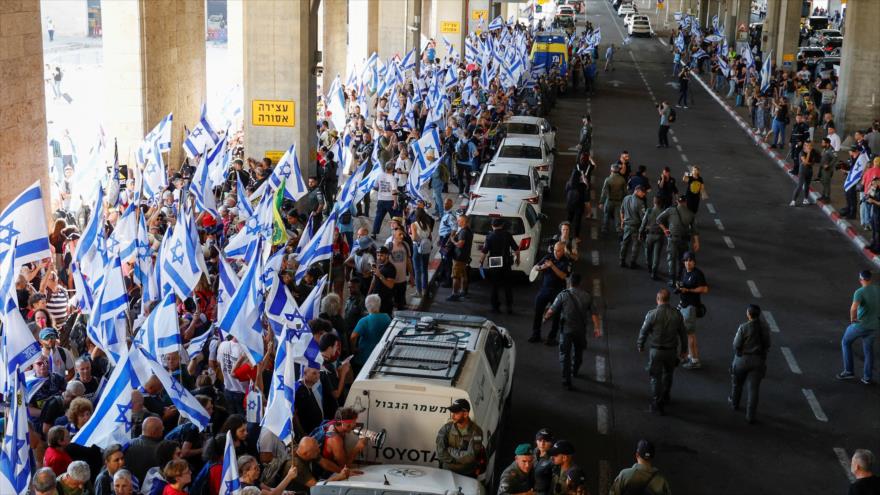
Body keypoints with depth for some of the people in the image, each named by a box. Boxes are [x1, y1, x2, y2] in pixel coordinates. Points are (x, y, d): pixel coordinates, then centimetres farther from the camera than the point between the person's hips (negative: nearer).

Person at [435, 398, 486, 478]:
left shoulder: (476, 431, -10)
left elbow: (470, 457, -17)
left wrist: (450, 450, -10)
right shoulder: (446, 428, -1)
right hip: (447, 471, 2)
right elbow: (441, 453, -9)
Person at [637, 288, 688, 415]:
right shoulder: (676, 314, -7)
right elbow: (683, 334, 2)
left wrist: (640, 346, 10)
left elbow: (643, 332, -8)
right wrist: (684, 350, 16)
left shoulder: (652, 314, -17)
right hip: (671, 351, 3)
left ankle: (656, 405, 7)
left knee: (656, 377, 7)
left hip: (656, 351, -3)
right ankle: (665, 398, 42)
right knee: (668, 374, 25)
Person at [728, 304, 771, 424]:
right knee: (753, 388, 4)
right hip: (758, 360, 2)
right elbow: (767, 345, 4)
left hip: (743, 359, -2)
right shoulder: (764, 328, -5)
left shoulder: (743, 328, -18)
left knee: (737, 383, 23)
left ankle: (734, 403, 46)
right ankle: (750, 416, 3)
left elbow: (736, 345, -14)